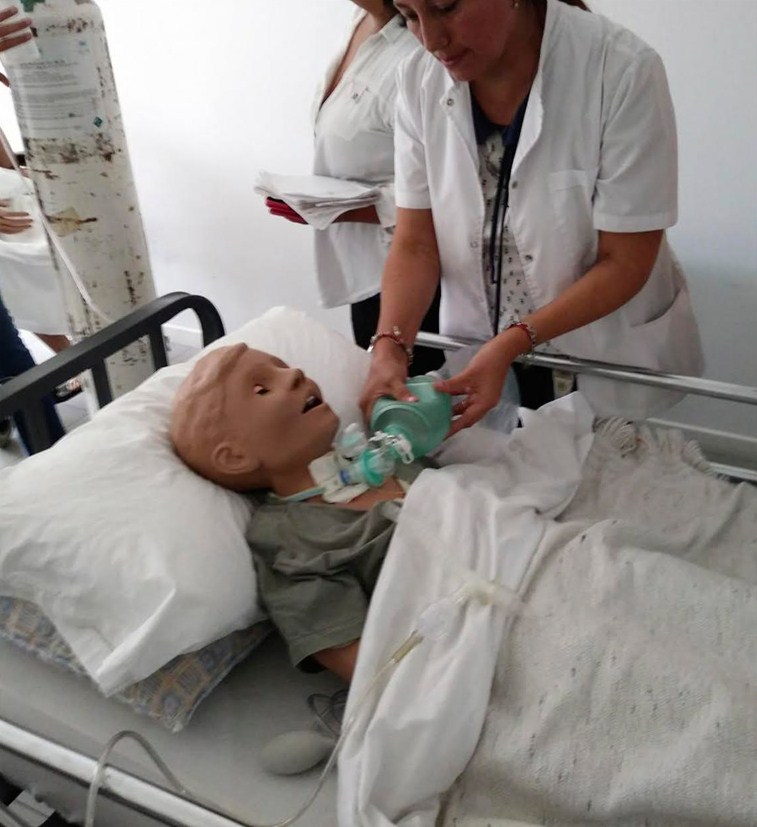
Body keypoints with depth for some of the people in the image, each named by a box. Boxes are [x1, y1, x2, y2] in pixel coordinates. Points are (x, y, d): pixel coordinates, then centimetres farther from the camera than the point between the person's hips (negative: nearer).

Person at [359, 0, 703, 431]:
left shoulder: (623, 70, -20)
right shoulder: (420, 80, -8)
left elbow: (625, 263, -18)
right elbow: (416, 245, -8)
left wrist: (511, 344, -28)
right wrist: (390, 347, -24)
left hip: (608, 363, -3)